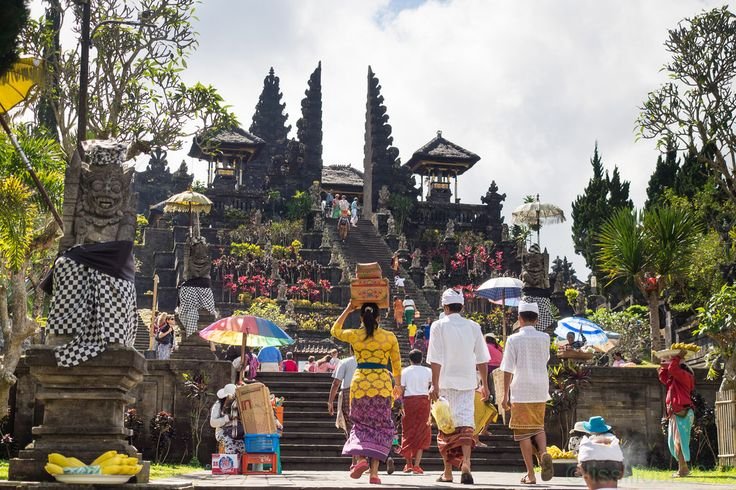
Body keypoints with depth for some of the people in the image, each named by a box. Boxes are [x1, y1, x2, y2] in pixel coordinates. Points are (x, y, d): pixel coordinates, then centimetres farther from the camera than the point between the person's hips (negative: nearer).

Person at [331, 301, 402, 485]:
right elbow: (396, 364, 12)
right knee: (380, 426, 5)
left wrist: (347, 310, 25)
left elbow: (334, 331, 22)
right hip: (383, 384, 0)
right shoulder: (390, 337, 2)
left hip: (360, 382, 0)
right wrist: (398, 385, 25)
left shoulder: (354, 335, 1)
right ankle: (374, 471, -2)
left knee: (361, 423, 15)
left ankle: (361, 458, -9)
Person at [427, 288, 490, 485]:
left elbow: (436, 359, -9)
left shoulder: (439, 326, -3)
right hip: (467, 382, 2)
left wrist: (435, 385, -8)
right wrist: (484, 384, 16)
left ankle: (447, 472, 14)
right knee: (465, 421, 0)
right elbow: (482, 359, 8)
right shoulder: (473, 327, 6)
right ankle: (466, 464, -21)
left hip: (446, 382, -2)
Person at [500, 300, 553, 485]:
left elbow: (508, 369, -6)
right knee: (538, 427, 19)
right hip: (541, 390, 3)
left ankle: (530, 474, 4)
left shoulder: (513, 339, -5)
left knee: (524, 432, 4)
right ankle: (543, 452, -11)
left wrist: (505, 395, 0)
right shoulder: (544, 338, 3)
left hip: (521, 392, -3)